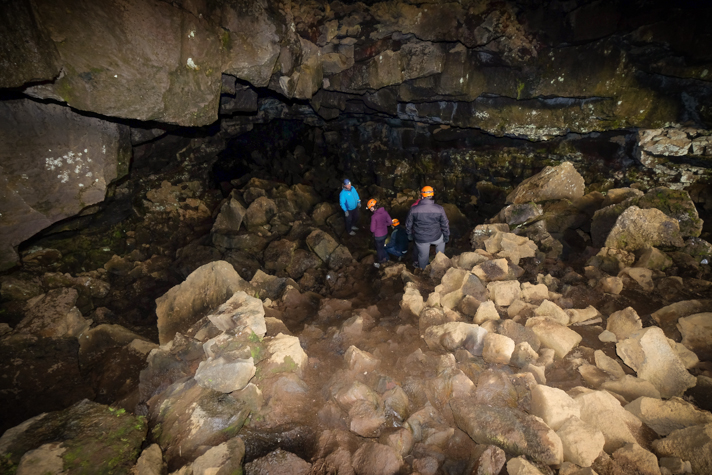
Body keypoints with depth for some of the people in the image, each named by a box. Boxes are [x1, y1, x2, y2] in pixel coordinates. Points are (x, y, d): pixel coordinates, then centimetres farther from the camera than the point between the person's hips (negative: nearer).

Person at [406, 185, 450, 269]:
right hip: (435, 237, 0)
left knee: (423, 255, 23)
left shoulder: (414, 209, -16)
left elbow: (408, 224, -3)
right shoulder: (439, 209, -16)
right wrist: (446, 236, 12)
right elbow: (445, 224, -4)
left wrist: (409, 234, 15)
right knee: (441, 240, 35)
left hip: (420, 239, 0)